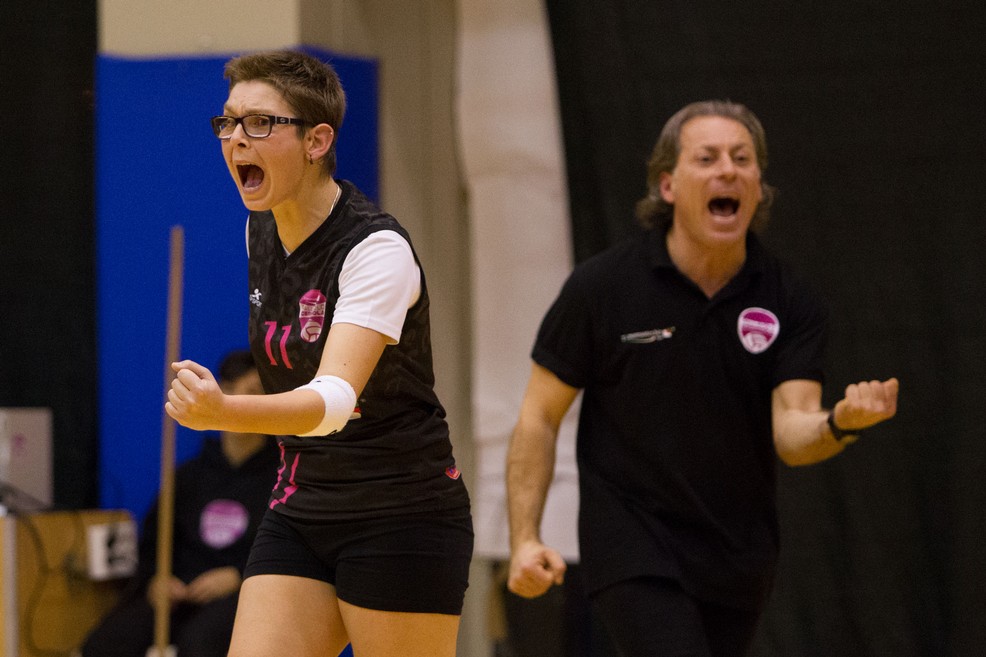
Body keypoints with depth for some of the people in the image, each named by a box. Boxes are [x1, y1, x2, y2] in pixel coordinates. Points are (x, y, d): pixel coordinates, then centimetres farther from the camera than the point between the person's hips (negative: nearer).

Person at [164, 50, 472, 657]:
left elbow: (337, 398, -33)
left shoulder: (378, 248, -19)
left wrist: (225, 413, -49)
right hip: (299, 515, 7)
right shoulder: (260, 230, 6)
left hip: (403, 521, -7)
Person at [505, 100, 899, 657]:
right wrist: (525, 539, -10)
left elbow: (790, 433, -12)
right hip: (634, 554, -4)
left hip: (737, 565, 4)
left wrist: (841, 423, -35)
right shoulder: (601, 287, -8)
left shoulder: (790, 302, -3)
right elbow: (540, 416, -2)